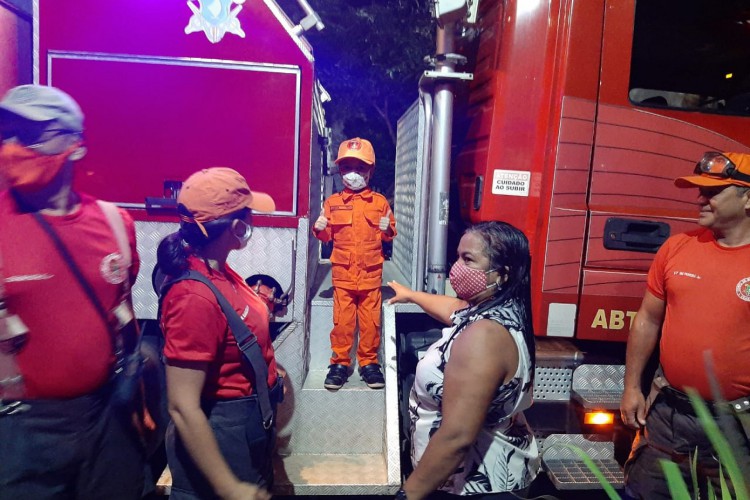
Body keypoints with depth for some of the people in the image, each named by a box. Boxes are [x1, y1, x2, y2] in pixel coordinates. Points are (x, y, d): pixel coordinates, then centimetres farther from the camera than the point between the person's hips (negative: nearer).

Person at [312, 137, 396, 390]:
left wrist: (387, 228, -12)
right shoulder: (333, 202, 6)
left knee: (370, 321, 6)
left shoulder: (380, 202, 5)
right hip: (343, 273, 0)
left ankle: (369, 363, 20)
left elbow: (390, 234, 10)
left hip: (371, 273, 0)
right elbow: (327, 235, 11)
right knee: (342, 320, 5)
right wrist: (319, 228, -10)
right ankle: (339, 363, 18)